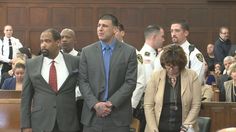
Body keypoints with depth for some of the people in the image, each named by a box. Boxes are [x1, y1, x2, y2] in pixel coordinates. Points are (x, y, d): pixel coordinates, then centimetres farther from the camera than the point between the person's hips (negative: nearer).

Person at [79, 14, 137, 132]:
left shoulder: (129, 51, 1)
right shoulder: (87, 51, 6)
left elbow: (130, 82, -3)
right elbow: (83, 82, 2)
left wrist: (111, 103, -11)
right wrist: (95, 104, -11)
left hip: (118, 116, -1)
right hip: (92, 114, 1)